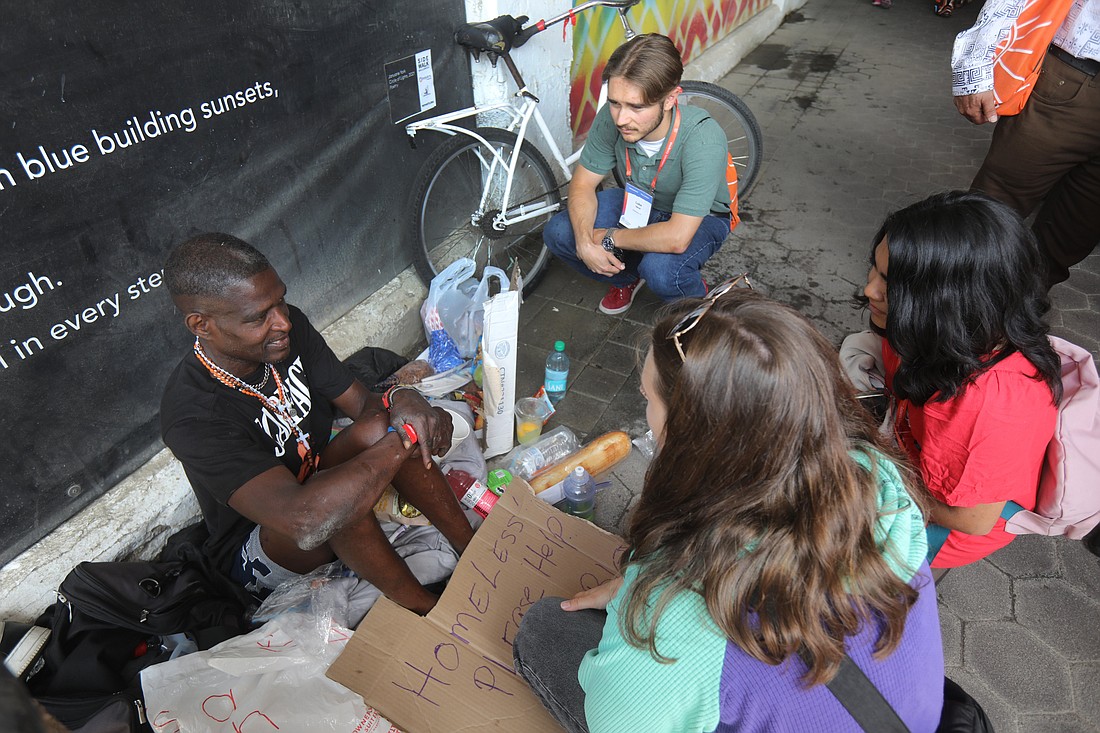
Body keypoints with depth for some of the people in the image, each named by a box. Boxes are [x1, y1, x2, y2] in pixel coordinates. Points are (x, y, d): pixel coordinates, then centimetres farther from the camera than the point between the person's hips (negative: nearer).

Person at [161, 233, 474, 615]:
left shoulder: (290, 326, -15)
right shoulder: (192, 416, -34)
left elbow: (362, 401, -6)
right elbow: (304, 520, -46)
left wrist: (401, 399, -31)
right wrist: (404, 436, -38)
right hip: (258, 554, -5)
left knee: (378, 427, -23)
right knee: (332, 495, -37)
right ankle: (426, 610, -14)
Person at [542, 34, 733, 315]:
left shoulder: (703, 138, -37)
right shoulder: (611, 118, -24)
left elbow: (677, 237, -41)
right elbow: (583, 184, -11)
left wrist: (609, 238, -29)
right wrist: (585, 241, -29)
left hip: (700, 219, -4)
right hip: (637, 204, 5)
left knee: (660, 267, -36)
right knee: (557, 233, -14)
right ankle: (627, 276, 14)